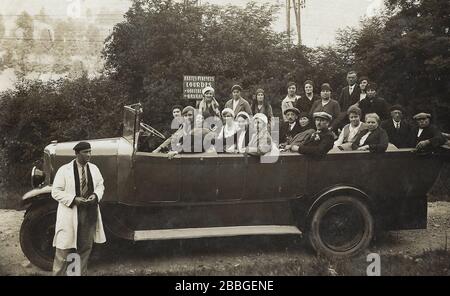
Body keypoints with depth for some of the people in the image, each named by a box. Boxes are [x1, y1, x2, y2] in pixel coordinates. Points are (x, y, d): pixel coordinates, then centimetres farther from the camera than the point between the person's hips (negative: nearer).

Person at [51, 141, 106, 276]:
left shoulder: (94, 168, 6)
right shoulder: (64, 170, -8)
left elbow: (100, 185, 15)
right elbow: (56, 192, -7)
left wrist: (96, 195, -7)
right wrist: (74, 199, -19)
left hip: (90, 214, 5)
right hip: (70, 214, -4)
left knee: (86, 247, 14)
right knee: (64, 248, -2)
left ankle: (82, 273, 29)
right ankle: (58, 273, 12)